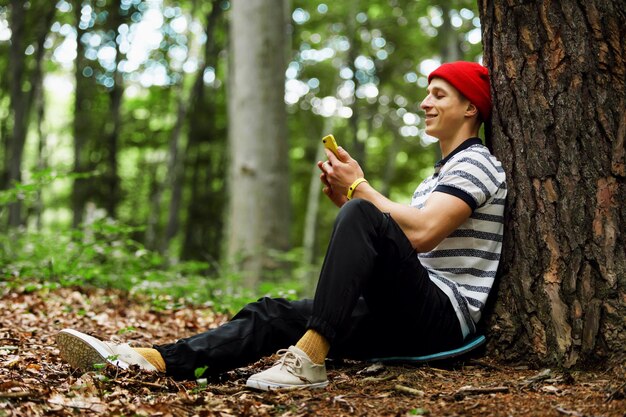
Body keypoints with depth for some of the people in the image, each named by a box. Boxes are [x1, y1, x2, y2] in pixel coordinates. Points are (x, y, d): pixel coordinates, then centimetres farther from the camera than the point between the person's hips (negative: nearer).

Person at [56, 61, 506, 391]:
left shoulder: (476, 164, -3)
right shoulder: (440, 174, 28)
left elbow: (421, 233, -20)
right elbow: (389, 249, 20)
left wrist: (359, 189, -8)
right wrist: (346, 201, 6)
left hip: (444, 317, -8)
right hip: (402, 318, 9)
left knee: (363, 216, -29)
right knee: (274, 314, -9)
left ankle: (310, 357, -33)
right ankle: (152, 360, -24)